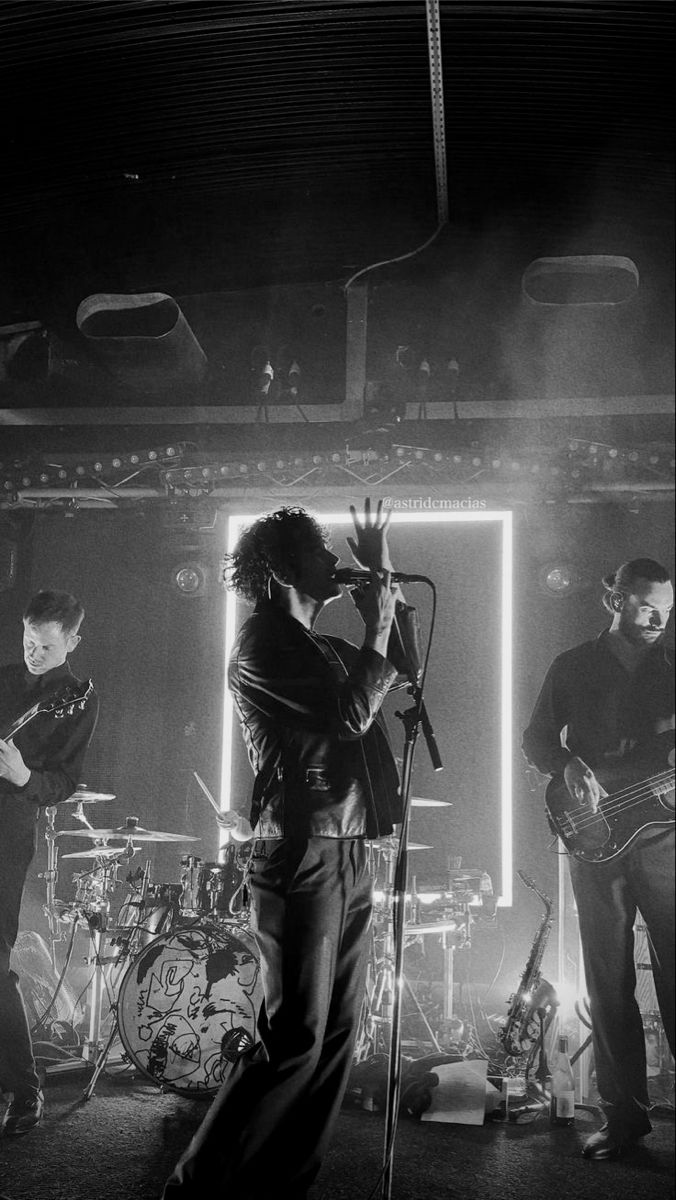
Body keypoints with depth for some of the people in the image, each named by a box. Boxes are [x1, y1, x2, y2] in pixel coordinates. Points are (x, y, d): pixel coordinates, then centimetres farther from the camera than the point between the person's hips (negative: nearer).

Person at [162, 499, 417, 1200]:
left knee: (337, 1034, 10)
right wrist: (377, 625, -7)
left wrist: (382, 579, 14)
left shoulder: (321, 647, 16)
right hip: (301, 858, -8)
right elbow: (350, 715, -18)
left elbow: (402, 665, 23)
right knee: (295, 1040, -6)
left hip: (348, 856, 9)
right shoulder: (261, 645, -9)